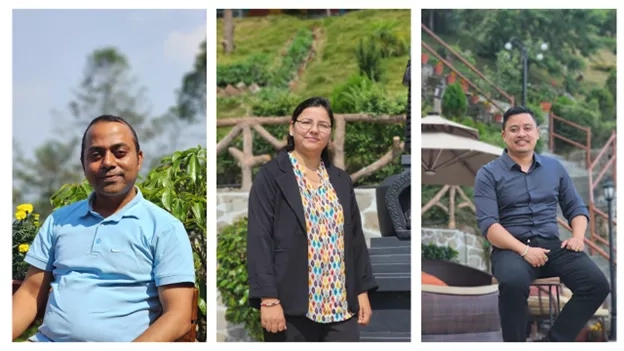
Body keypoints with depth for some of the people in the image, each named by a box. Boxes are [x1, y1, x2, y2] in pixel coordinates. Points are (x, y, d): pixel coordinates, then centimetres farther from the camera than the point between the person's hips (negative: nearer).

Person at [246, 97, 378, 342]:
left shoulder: (341, 180, 15)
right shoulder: (270, 176, -2)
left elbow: (356, 239, 17)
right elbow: (259, 240, -9)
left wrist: (363, 291, 10)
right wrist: (268, 299, -16)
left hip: (340, 305, 5)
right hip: (291, 305, -5)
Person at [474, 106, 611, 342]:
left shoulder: (554, 167, 16)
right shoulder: (488, 174, 2)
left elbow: (576, 207, 20)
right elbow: (488, 223, -8)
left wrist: (578, 236, -2)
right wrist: (524, 250, -21)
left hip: (552, 245, 4)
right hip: (511, 248, -4)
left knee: (597, 284, -22)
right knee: (514, 283, -39)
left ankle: (553, 342, -16)